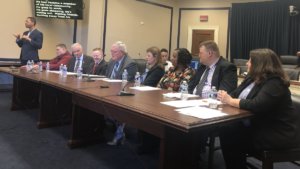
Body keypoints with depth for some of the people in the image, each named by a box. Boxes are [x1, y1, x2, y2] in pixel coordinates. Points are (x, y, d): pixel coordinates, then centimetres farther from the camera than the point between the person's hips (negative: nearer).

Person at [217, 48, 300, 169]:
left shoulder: (274, 83, -19)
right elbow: (236, 94, 11)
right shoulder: (252, 77, 10)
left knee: (231, 140, -21)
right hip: (256, 124, 9)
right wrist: (225, 97, -12)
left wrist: (230, 101, -20)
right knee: (225, 131, -11)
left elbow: (257, 105, -31)